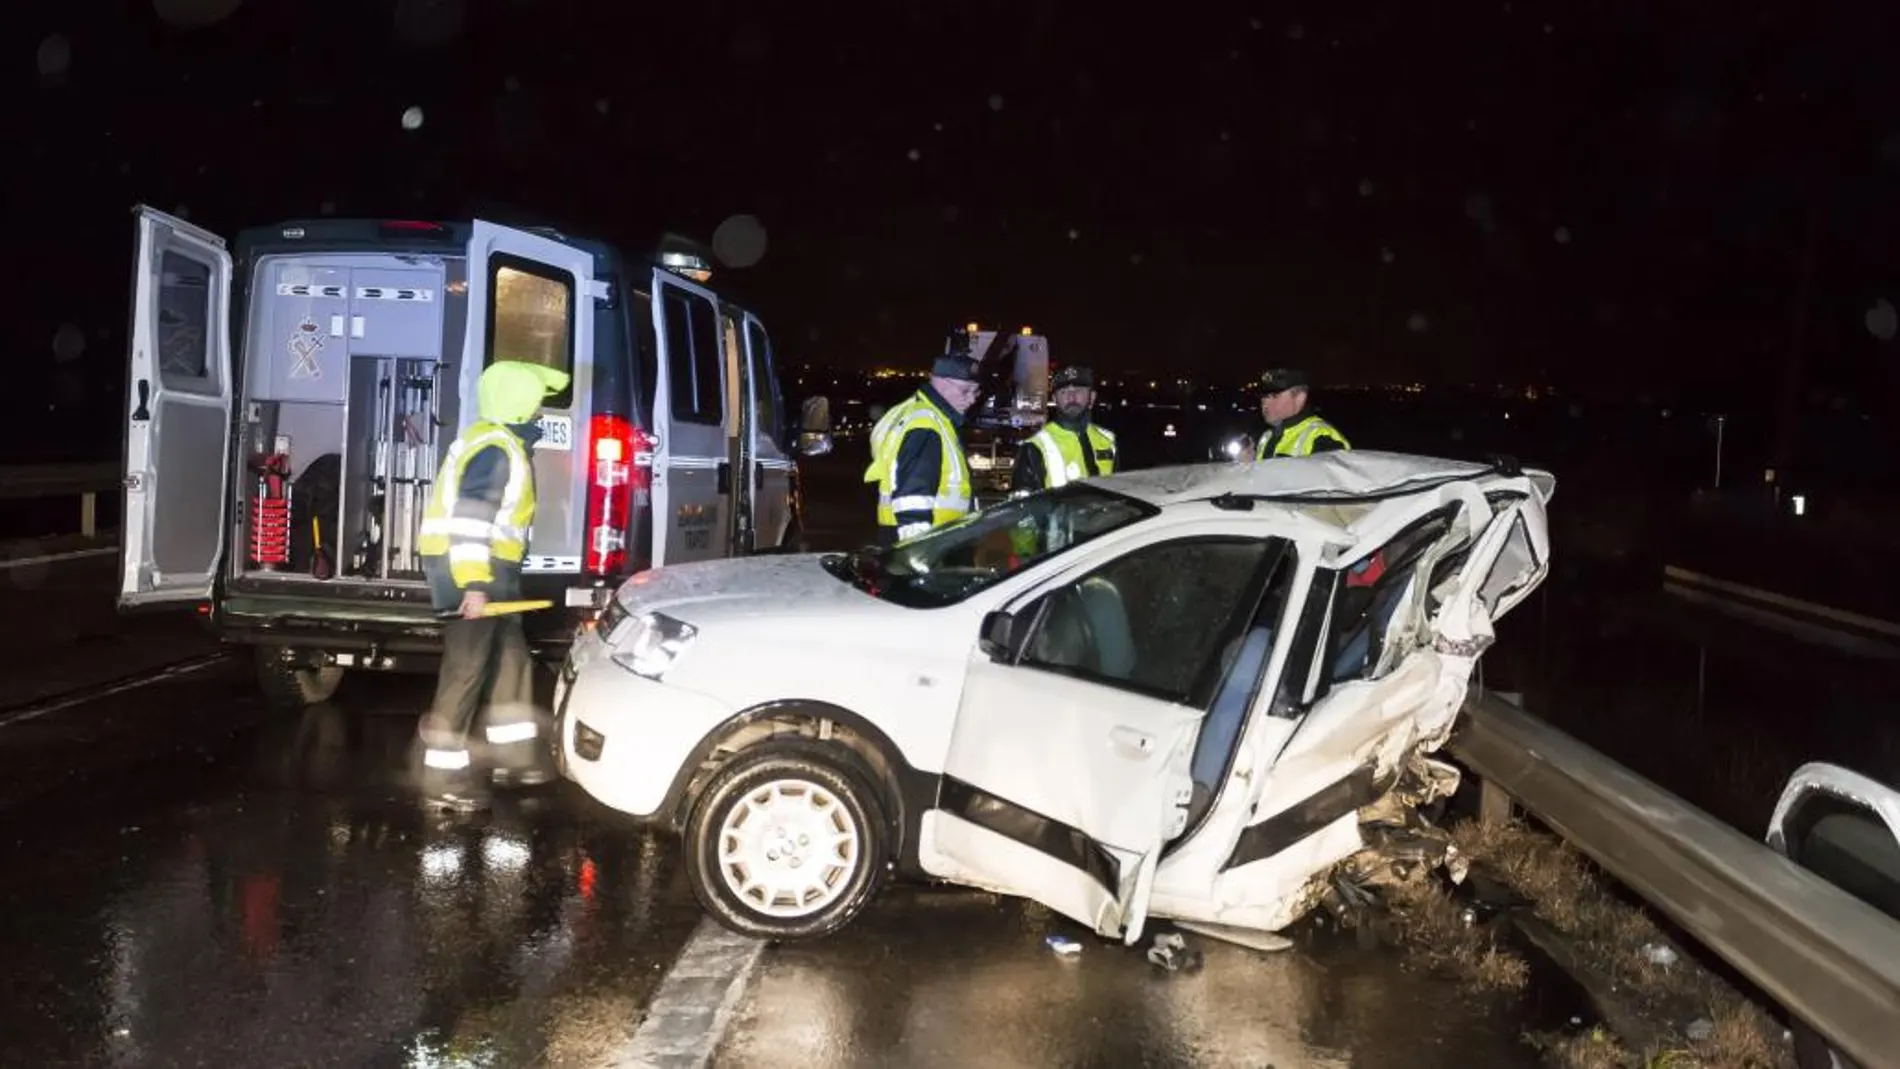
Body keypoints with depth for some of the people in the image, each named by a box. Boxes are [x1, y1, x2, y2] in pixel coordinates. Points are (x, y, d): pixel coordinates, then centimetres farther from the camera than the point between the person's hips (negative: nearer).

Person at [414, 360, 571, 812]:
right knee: (466, 668, -7)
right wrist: (474, 585, -29)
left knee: (511, 658, 17)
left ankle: (511, 753, 28)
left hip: (488, 569, 11)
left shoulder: (502, 443, 16)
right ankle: (444, 776, 0)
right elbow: (469, 519, -25)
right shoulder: (495, 448, -17)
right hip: (469, 570, -11)